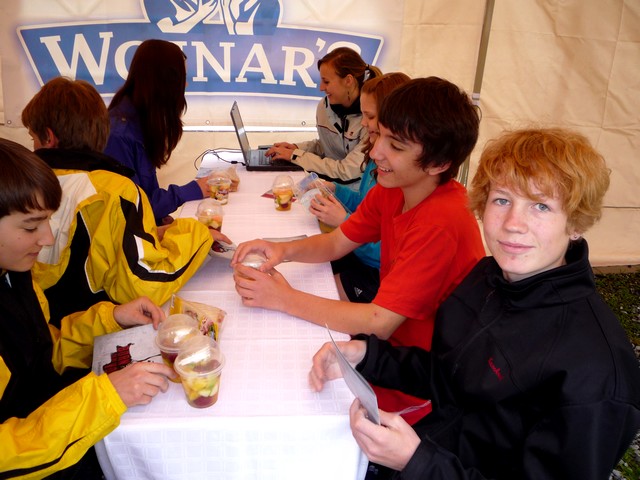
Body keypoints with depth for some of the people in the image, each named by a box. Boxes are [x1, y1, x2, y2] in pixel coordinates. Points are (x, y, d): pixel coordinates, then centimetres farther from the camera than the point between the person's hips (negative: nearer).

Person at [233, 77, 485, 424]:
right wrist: (284, 250, -16)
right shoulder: (392, 190, -4)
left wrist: (283, 298, -26)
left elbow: (380, 323, -30)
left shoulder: (442, 222, -30)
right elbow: (337, 243, 4)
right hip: (393, 336, 7)